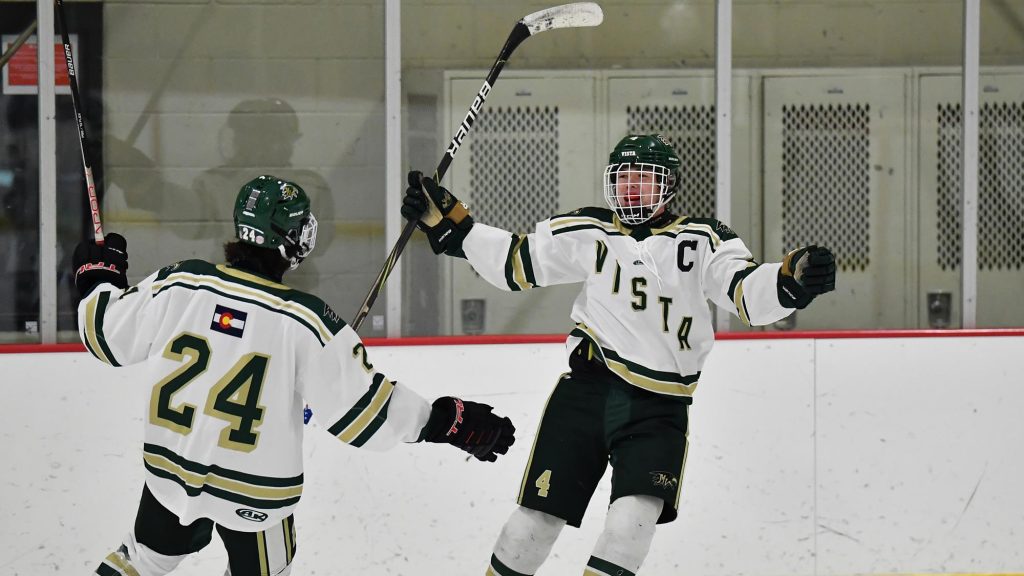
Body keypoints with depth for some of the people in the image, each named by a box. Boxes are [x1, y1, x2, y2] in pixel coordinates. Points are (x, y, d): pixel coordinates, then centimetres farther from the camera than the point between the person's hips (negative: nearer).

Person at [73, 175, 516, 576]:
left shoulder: (178, 284, -14)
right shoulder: (306, 322, -22)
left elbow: (108, 336, -1)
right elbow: (361, 409, -19)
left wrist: (99, 274, 18)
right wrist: (450, 421, -10)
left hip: (171, 472, 3)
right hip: (255, 491, -3)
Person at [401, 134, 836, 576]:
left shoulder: (701, 240, 1)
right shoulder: (588, 233, 7)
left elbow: (750, 293, -11)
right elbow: (515, 261, 10)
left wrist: (794, 279, -33)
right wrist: (448, 223, 2)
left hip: (659, 407, -1)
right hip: (587, 390, 1)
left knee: (635, 516, -18)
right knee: (538, 514, 1)